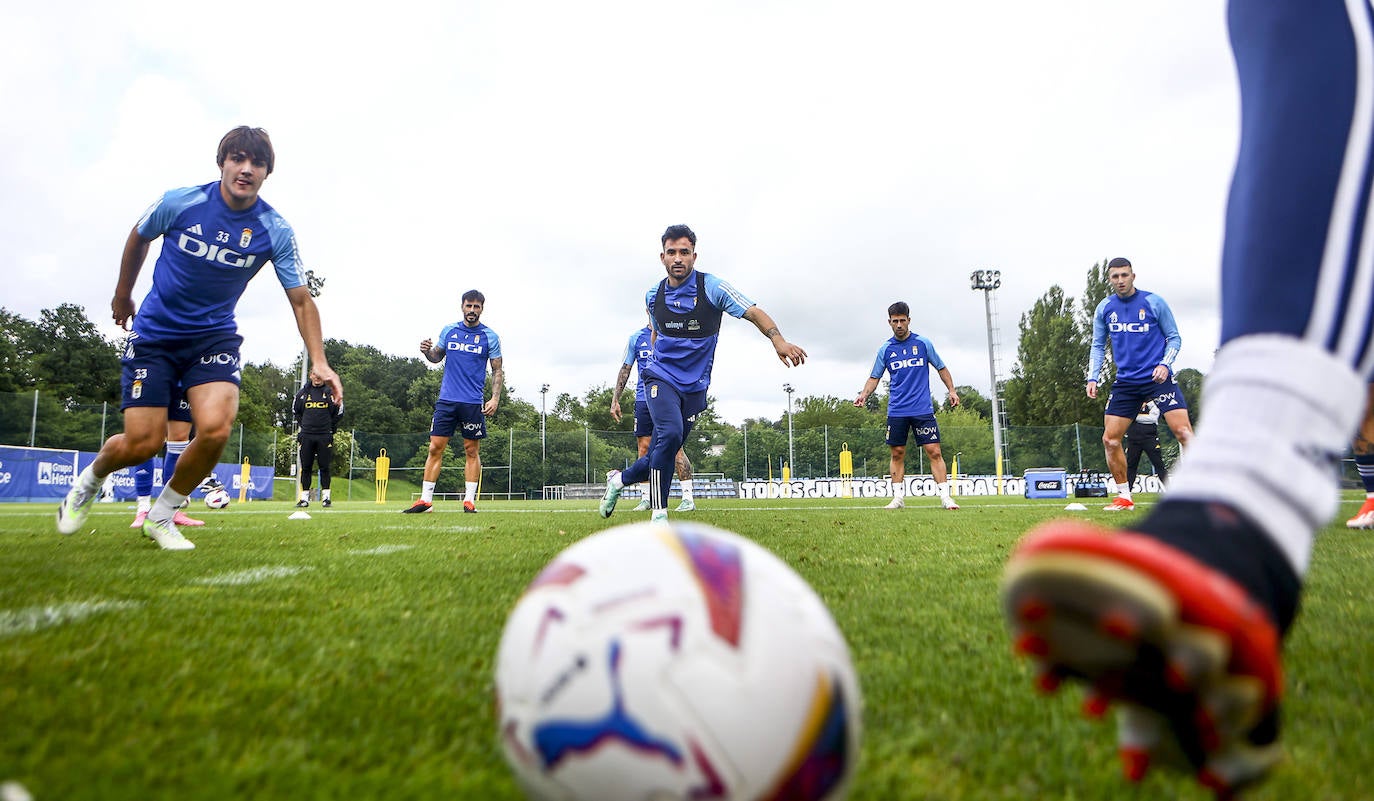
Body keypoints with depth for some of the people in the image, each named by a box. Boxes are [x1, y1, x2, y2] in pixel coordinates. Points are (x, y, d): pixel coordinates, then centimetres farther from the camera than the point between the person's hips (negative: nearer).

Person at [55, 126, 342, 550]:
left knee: (216, 430, -21)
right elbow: (139, 237, 9)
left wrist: (318, 361, -21)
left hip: (215, 336, 1)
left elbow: (301, 299, -9)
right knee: (142, 443, -6)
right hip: (154, 334, -1)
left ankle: (161, 516, 7)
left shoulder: (275, 231, -11)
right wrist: (122, 294, 21)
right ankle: (88, 480, 33)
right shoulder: (179, 202, -12)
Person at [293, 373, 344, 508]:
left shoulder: (331, 392, 3)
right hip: (306, 436, 2)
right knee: (306, 467, 3)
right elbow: (296, 411, 21)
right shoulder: (302, 393, 9)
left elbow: (338, 413, 9)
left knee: (325, 467, 0)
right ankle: (304, 498, 8)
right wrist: (301, 426, 12)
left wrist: (330, 428, 4)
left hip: (324, 436, -2)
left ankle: (326, 497, 5)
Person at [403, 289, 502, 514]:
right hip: (446, 400, 2)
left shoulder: (490, 337, 2)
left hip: (473, 403, -2)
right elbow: (437, 357, 19)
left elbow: (498, 370, 4)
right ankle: (425, 499, 5)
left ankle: (469, 500, 9)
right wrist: (427, 351, -4)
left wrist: (495, 398, -8)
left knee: (472, 451, 3)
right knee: (435, 448, 0)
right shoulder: (448, 331, 9)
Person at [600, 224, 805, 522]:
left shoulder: (712, 287, -9)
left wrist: (778, 339, -35)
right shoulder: (653, 296, 2)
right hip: (661, 377, 0)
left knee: (661, 455, 5)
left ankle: (619, 480, 34)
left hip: (695, 387, 0)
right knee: (670, 433, -27)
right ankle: (658, 513, -15)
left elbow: (753, 312, -18)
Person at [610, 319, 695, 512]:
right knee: (643, 448, 2)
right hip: (643, 400, 3)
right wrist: (615, 400, 10)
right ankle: (646, 498, 11)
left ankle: (688, 498, -5)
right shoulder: (636, 338, 12)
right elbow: (625, 370, 15)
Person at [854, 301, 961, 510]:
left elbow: (941, 368, 14)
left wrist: (951, 390, 4)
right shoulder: (885, 349, 8)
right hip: (896, 411, 2)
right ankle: (898, 497, 12)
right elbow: (874, 377, 11)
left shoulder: (923, 343, 5)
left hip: (923, 409, -1)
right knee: (898, 454, 4)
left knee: (934, 452, -7)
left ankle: (945, 497, -3)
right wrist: (863, 395, -5)